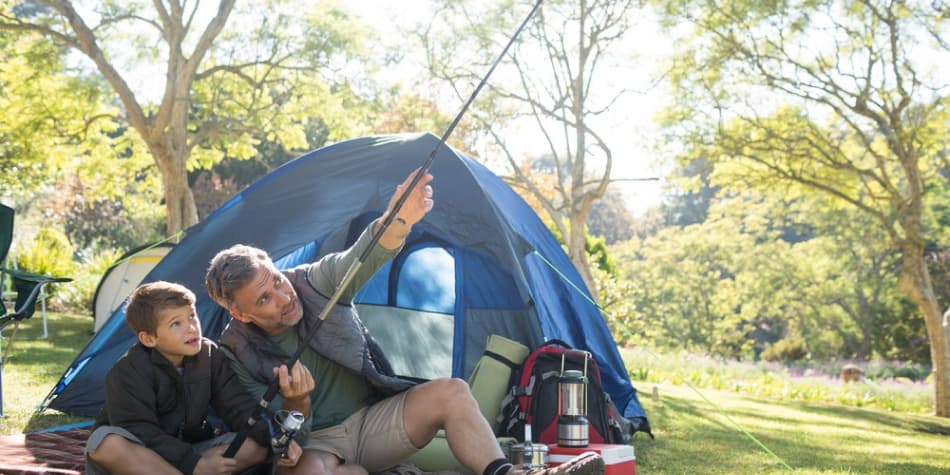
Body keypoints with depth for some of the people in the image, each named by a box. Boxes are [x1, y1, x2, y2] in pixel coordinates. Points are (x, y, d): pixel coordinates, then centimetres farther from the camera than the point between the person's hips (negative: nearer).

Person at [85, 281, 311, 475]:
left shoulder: (210, 356, -5)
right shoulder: (129, 372, -20)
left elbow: (239, 405, -9)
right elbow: (139, 431, -26)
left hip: (190, 450, 4)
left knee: (258, 445, -17)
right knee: (107, 443, -38)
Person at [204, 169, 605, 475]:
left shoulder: (312, 283, -9)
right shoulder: (238, 353, -13)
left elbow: (357, 260, -33)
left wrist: (397, 221, -56)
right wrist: (293, 408, -37)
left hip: (372, 419, 3)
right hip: (313, 441, -3)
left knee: (450, 391, -19)